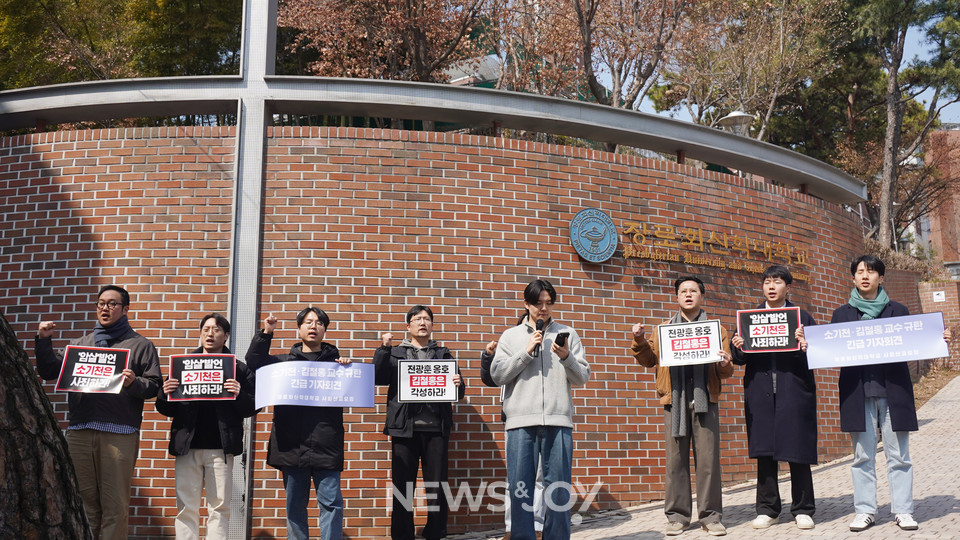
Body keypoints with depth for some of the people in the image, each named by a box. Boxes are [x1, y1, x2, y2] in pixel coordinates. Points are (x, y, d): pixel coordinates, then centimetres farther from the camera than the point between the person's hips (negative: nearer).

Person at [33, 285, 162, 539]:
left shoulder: (140, 345, 10)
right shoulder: (80, 343, 22)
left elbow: (154, 385, 2)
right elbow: (49, 372, 15)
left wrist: (133, 383, -17)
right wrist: (44, 341, 5)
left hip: (118, 434, -3)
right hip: (79, 431, 4)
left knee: (115, 506, -4)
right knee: (84, 500, 7)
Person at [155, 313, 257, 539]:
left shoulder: (239, 370, 6)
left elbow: (251, 409, 1)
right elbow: (167, 410, 11)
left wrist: (239, 395, -18)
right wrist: (165, 394, -10)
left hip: (220, 447, -1)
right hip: (187, 445, 2)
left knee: (219, 507, 2)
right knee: (186, 508, 3)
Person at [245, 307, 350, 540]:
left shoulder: (335, 362, 12)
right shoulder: (284, 361, 17)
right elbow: (254, 362, 8)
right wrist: (265, 334, 1)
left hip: (326, 443, -2)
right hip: (292, 444, 2)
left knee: (330, 502, -8)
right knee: (294, 504, 9)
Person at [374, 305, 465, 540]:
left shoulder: (443, 354, 17)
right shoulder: (395, 353, 15)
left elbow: (459, 392, 12)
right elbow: (379, 378, -2)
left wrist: (458, 384, -10)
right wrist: (384, 348, -8)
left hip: (436, 427, 1)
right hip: (405, 427, -1)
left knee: (437, 485, 1)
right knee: (403, 484, 1)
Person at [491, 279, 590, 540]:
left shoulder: (567, 334, 13)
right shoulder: (511, 336, 14)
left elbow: (582, 377, 10)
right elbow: (497, 375, 4)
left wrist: (566, 358, -8)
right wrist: (526, 352, -3)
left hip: (558, 420, 0)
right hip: (521, 421, 0)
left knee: (558, 487, 0)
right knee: (520, 485, 0)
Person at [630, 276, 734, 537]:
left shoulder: (716, 328, 14)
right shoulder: (665, 329, 18)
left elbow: (726, 371, 11)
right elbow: (649, 360, 14)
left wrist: (725, 365, -12)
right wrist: (640, 341, -3)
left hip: (705, 399, -1)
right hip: (675, 400, 1)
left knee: (708, 458, -4)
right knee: (676, 458, 0)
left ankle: (710, 516, 4)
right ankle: (677, 515, 7)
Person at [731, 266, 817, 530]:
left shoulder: (802, 318, 8)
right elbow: (740, 359, 10)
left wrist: (805, 347, -19)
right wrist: (737, 348, -11)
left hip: (794, 392, -2)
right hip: (760, 393, 2)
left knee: (798, 452, 0)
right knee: (763, 452, 5)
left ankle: (803, 509, 12)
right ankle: (767, 509, 14)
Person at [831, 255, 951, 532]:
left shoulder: (898, 311, 11)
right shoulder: (841, 314, 10)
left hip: (893, 391, 0)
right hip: (858, 392, 0)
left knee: (898, 454, 2)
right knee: (863, 455, 3)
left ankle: (903, 510, 10)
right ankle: (865, 511, 9)